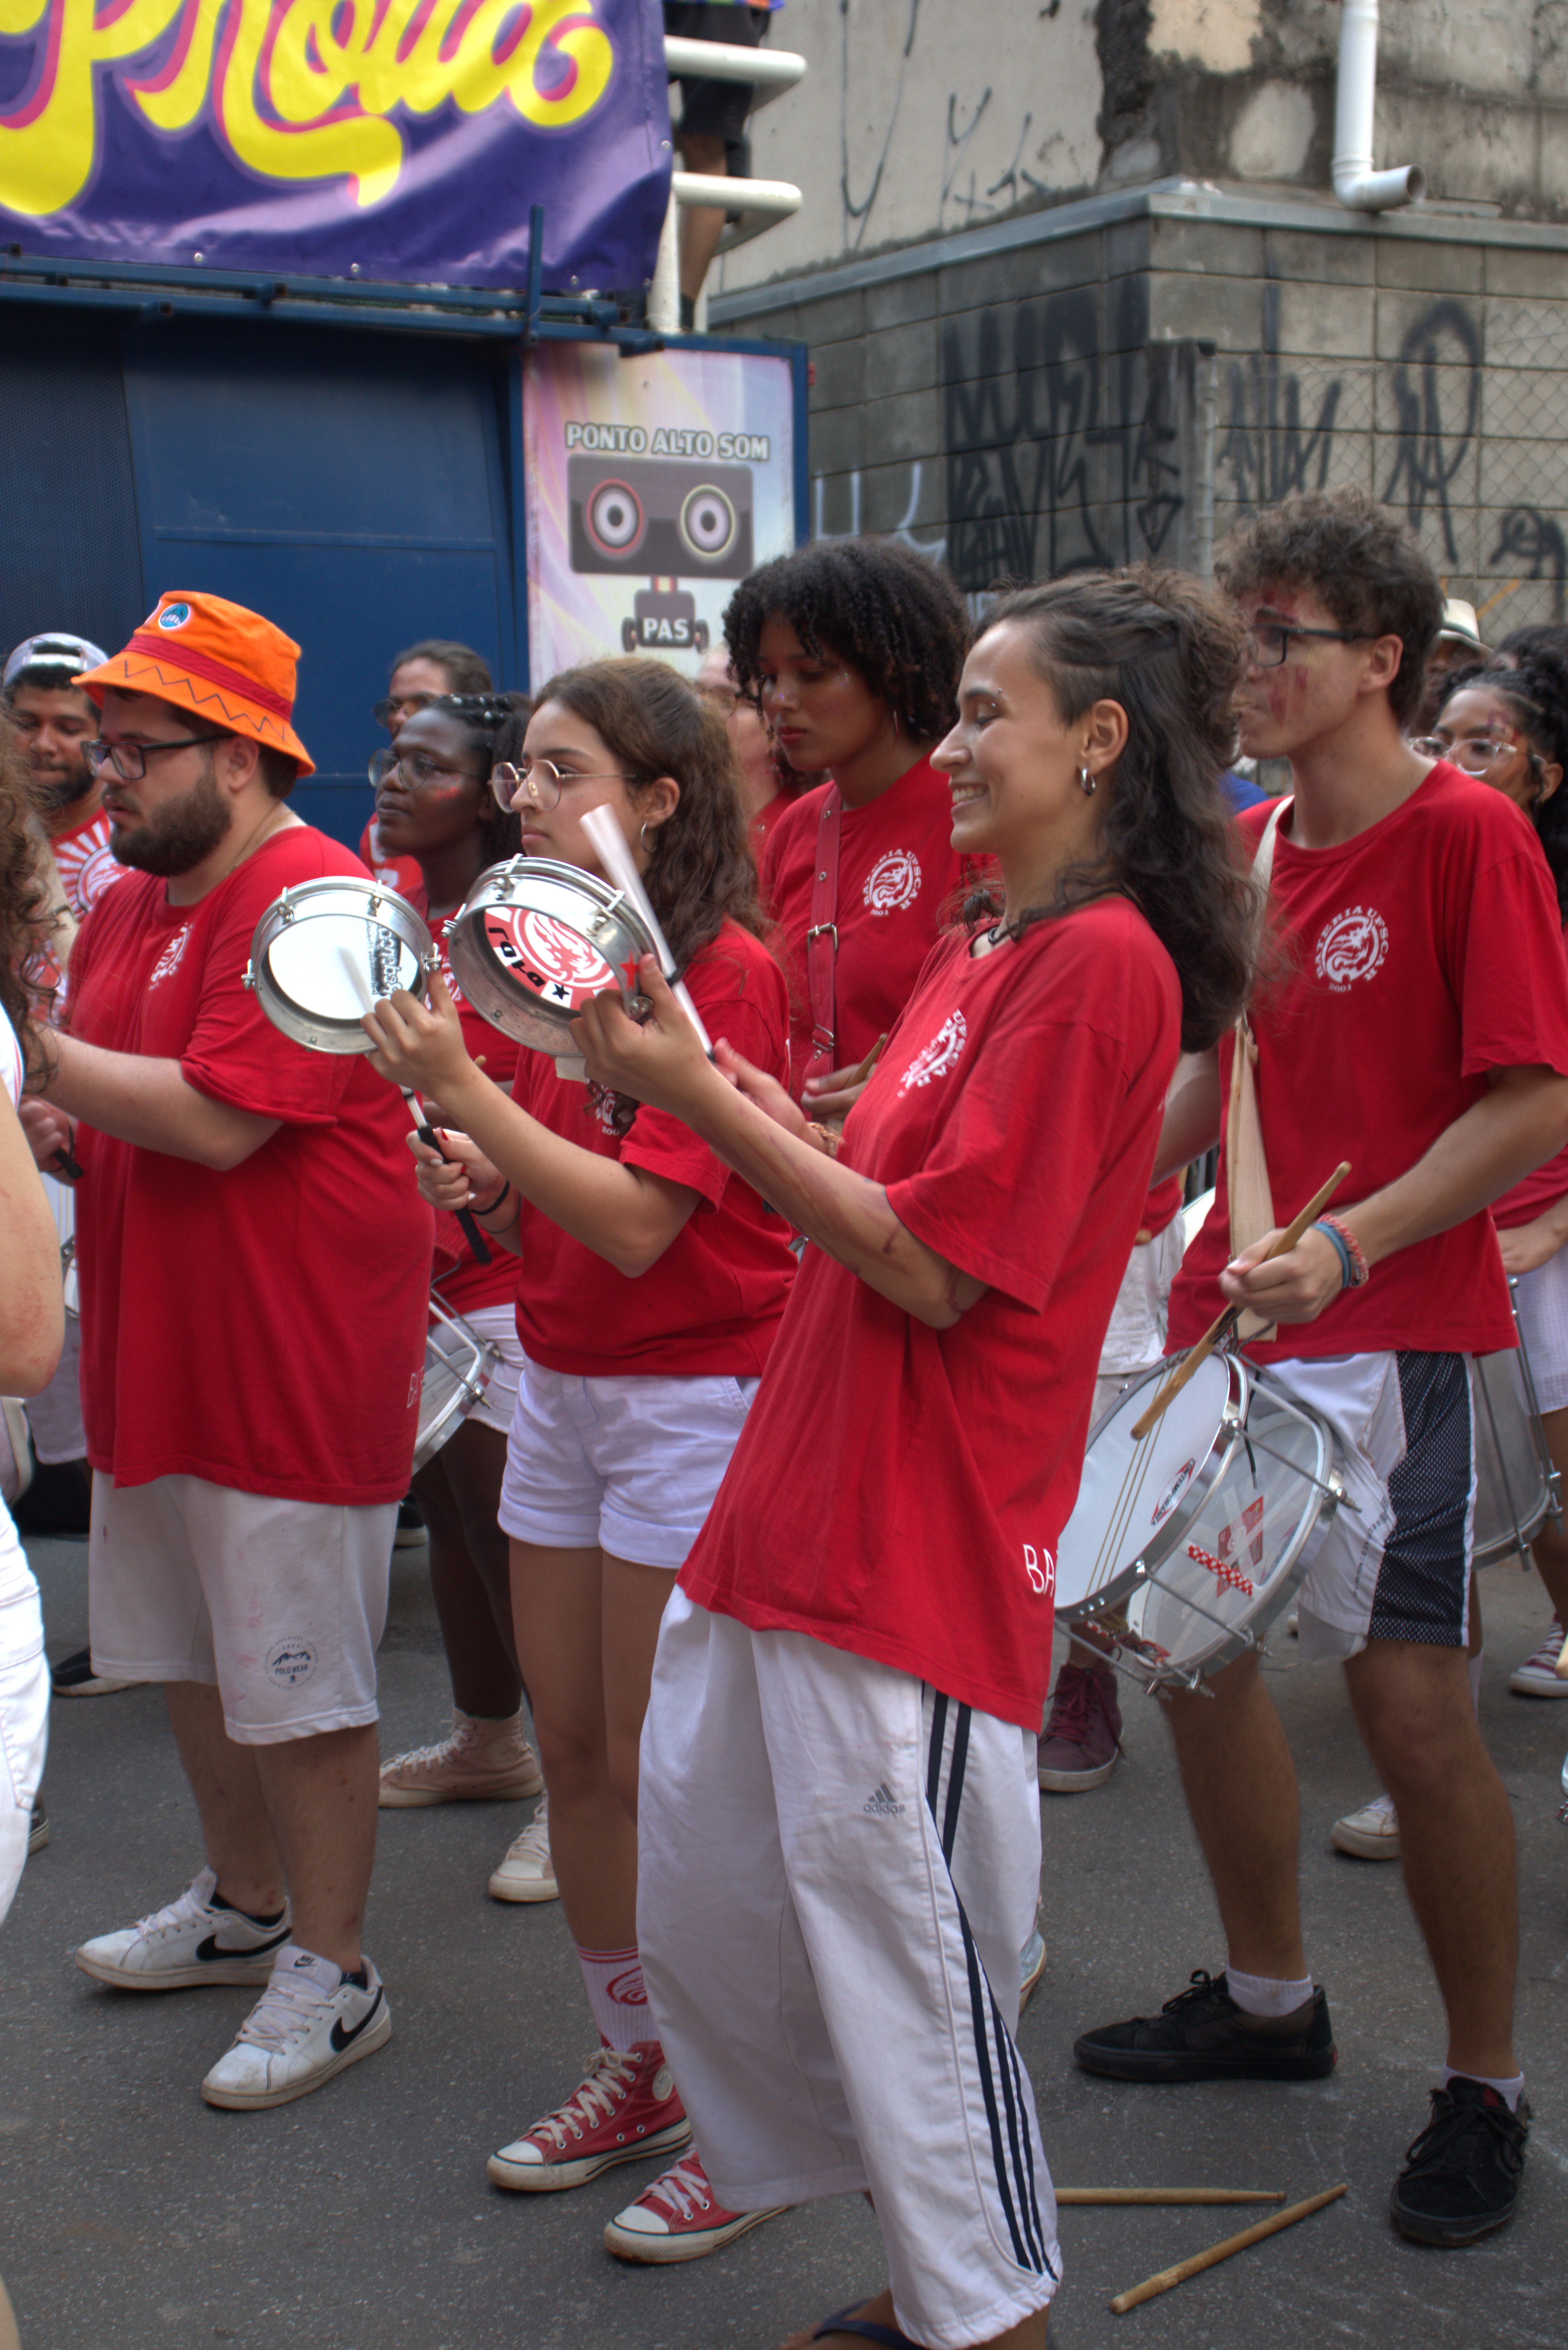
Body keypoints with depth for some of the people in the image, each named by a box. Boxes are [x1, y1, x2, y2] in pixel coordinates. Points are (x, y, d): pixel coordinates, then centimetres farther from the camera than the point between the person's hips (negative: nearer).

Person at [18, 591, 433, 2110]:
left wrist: (35, 1055, -20)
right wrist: (56, 1129, -1)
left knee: (298, 1684, 2)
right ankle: (242, 1903, 40)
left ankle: (332, 1973, 17)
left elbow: (218, 1120, -27)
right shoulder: (130, 902, 11)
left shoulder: (311, 901, -18)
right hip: (157, 1346, 10)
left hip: (293, 1360, -9)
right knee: (186, 1653, 21)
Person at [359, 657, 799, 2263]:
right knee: (573, 1750, 14)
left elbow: (638, 1223, -22)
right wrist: (483, 1189, -5)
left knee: (663, 1771, -1)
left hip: (694, 1395, -8)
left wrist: (463, 1090, -24)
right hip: (559, 1385, 8)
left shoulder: (723, 971, -16)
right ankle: (633, 2068, 32)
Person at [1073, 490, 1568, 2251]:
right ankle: (1269, 1998, 34)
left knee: (1411, 1703, -6)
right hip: (1229, 1313, 8)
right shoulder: (1246, 846, 10)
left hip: (1388, 1328, -7)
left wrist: (1349, 1247, -26)